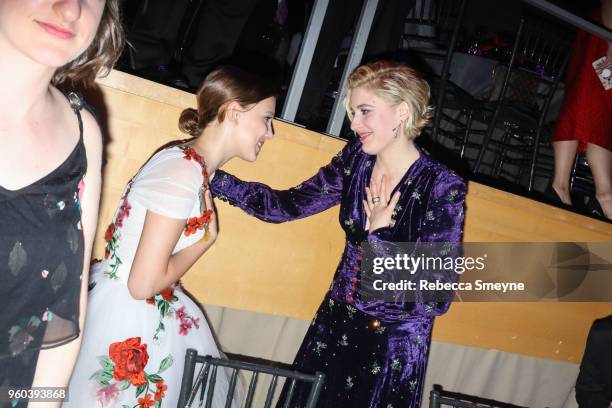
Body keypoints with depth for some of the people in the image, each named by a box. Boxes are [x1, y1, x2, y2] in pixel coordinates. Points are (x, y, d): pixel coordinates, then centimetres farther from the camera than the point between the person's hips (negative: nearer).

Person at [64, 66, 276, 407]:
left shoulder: (191, 162, 5)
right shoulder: (185, 170, -22)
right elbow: (143, 283, -22)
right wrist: (207, 240, -11)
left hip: (147, 313, 9)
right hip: (122, 321, -9)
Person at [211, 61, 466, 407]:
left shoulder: (443, 188, -20)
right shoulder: (357, 159, -5)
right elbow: (289, 204, 0)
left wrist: (380, 237, -21)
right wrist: (215, 179, -7)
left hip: (393, 349, -5)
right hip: (335, 327, 5)